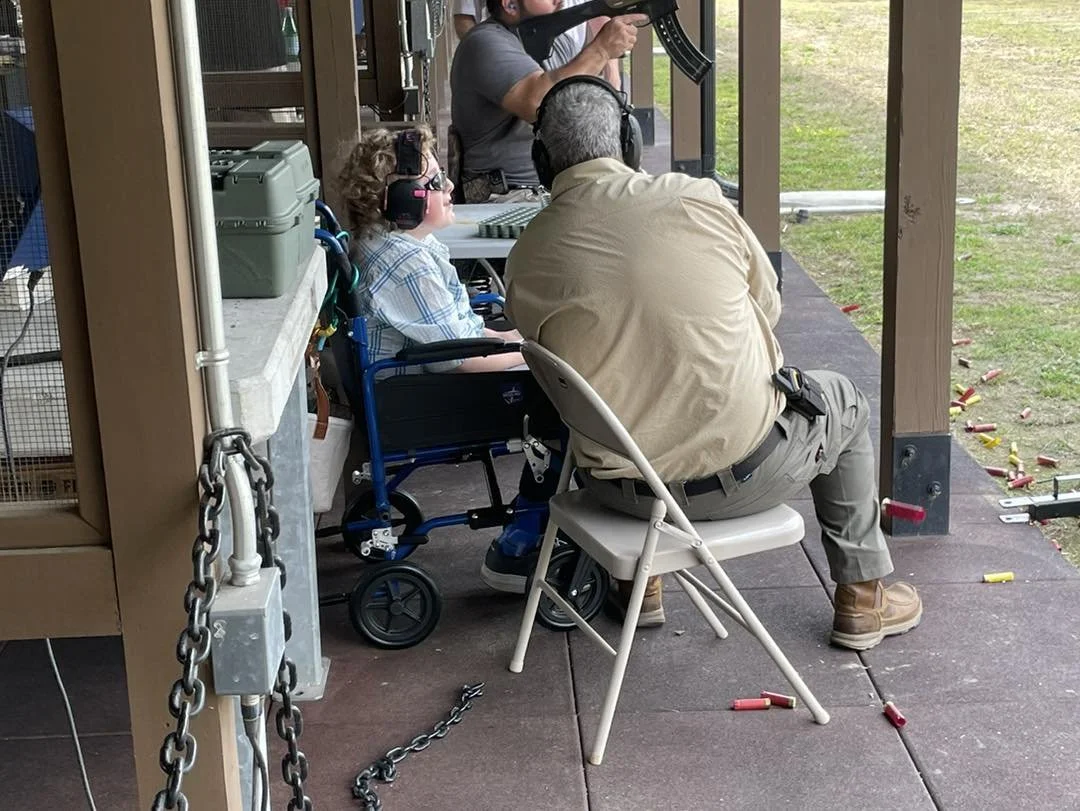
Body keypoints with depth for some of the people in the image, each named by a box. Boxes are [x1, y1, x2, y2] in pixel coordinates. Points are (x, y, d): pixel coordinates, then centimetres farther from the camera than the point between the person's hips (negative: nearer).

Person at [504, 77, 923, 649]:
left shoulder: (526, 260, -7)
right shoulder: (698, 199, -11)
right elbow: (769, 304, 3)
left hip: (624, 490, 3)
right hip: (746, 476, -2)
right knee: (841, 400, 28)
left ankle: (640, 585, 43)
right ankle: (861, 598, 35)